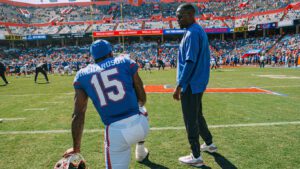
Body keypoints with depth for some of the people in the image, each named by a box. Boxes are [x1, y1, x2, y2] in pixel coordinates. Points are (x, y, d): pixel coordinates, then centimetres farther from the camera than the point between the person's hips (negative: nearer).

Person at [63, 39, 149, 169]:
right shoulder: (126, 62, 5)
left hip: (115, 133, -1)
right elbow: (142, 99, 7)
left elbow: (78, 116, 6)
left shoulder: (82, 75, 8)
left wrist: (76, 148, 17)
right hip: (139, 125, 2)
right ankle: (141, 152, 51)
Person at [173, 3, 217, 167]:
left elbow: (190, 62, -23)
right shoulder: (199, 30, 14)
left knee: (190, 120, 1)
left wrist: (179, 86, -20)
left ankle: (196, 157, 14)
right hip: (198, 83, 10)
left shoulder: (192, 33, -17)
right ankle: (209, 144, 38)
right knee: (197, 116, 23)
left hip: (190, 85, -10)